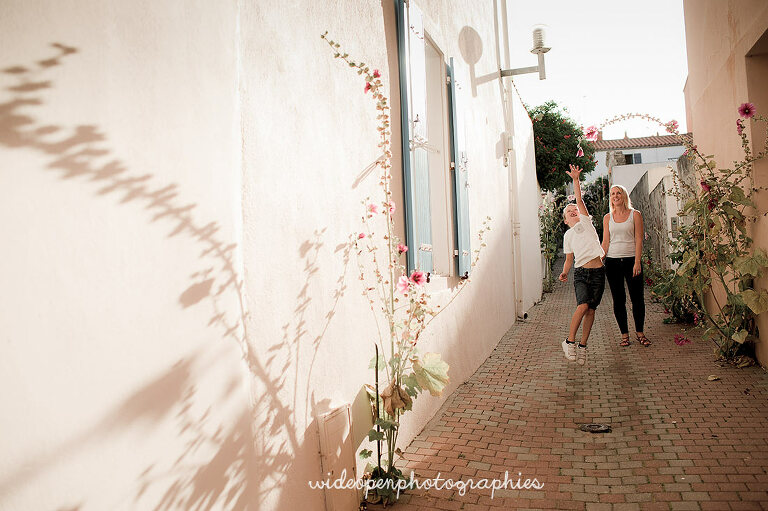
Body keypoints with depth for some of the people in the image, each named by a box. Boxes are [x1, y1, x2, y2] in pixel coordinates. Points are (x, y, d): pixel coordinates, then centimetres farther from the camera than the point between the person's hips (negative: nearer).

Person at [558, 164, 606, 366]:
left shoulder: (586, 222, 11)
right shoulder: (568, 235, 15)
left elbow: (579, 200, 1)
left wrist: (575, 179, -5)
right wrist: (564, 272, 0)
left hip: (598, 272, 0)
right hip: (581, 273, 0)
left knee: (591, 310, -1)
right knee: (583, 305, -20)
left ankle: (582, 346, 9)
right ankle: (570, 341, -9)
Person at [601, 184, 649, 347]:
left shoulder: (635, 215, 3)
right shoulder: (608, 218, 9)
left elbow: (639, 240, -3)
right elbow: (605, 242, 7)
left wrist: (637, 262, -12)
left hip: (631, 260, -2)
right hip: (612, 261, 2)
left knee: (637, 298, 2)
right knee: (618, 299, 4)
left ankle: (639, 332, 17)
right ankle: (624, 334, 13)